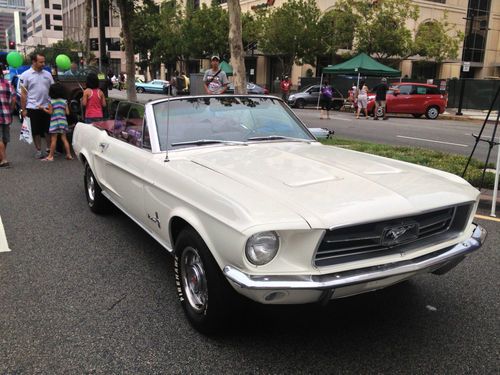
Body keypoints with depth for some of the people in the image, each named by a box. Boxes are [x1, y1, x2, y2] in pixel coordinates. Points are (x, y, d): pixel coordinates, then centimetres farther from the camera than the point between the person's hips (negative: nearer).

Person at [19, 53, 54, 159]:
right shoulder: (26, 75, -3)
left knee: (48, 130, 7)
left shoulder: (47, 74, 6)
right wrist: (23, 109, -5)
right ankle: (39, 150, 15)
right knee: (36, 131, 6)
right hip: (33, 108, -2)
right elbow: (23, 93, -2)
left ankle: (49, 148, 18)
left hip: (47, 106, 2)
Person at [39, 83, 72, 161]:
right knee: (64, 138, 9)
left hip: (54, 122, -4)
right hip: (63, 121, 4)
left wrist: (43, 108, 6)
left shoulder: (52, 101, -7)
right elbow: (67, 112, 2)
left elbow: (50, 112, -8)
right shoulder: (64, 101, 4)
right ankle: (68, 154, 8)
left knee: (53, 140, -2)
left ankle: (50, 156, 3)